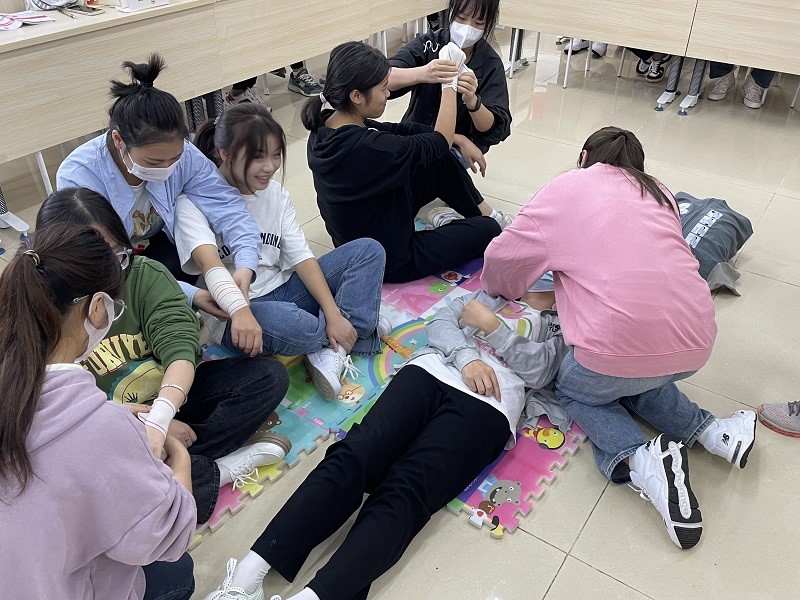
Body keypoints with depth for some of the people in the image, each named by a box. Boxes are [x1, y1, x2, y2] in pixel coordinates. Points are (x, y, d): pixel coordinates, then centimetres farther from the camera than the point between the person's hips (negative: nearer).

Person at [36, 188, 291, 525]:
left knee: (269, 375, -14)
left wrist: (159, 419, -38)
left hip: (172, 396, 3)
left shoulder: (145, 275, -11)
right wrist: (146, 420, -28)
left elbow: (179, 346, -22)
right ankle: (219, 469, -21)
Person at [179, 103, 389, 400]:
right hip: (234, 312, -6)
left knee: (369, 250, -5)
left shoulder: (275, 193, 5)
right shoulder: (195, 201, -13)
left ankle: (335, 350, -21)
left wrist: (333, 313, -14)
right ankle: (360, 331, -7)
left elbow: (301, 256, -1)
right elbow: (208, 262, -31)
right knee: (284, 322, -41)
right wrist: (240, 311, -51)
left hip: (282, 292, 7)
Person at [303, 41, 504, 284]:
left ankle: (483, 211, 27)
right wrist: (450, 85, -8)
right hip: (389, 262, -8)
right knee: (487, 230, 4)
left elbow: (394, 131, 3)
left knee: (441, 161, 11)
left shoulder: (325, 127, -9)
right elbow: (440, 142, -21)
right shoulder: (366, 148, -36)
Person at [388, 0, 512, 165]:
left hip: (460, 145, -2)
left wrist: (472, 100, -37)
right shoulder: (427, 44, -10)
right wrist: (421, 74, -46)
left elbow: (494, 129, -16)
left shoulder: (491, 65, -9)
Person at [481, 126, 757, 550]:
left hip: (618, 339, -6)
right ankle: (709, 430, 17)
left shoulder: (566, 188, 7)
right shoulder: (658, 194, 21)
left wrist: (500, 291, 34)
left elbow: (502, 259, 12)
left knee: (573, 389, 24)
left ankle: (639, 459, -1)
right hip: (695, 346, 6)